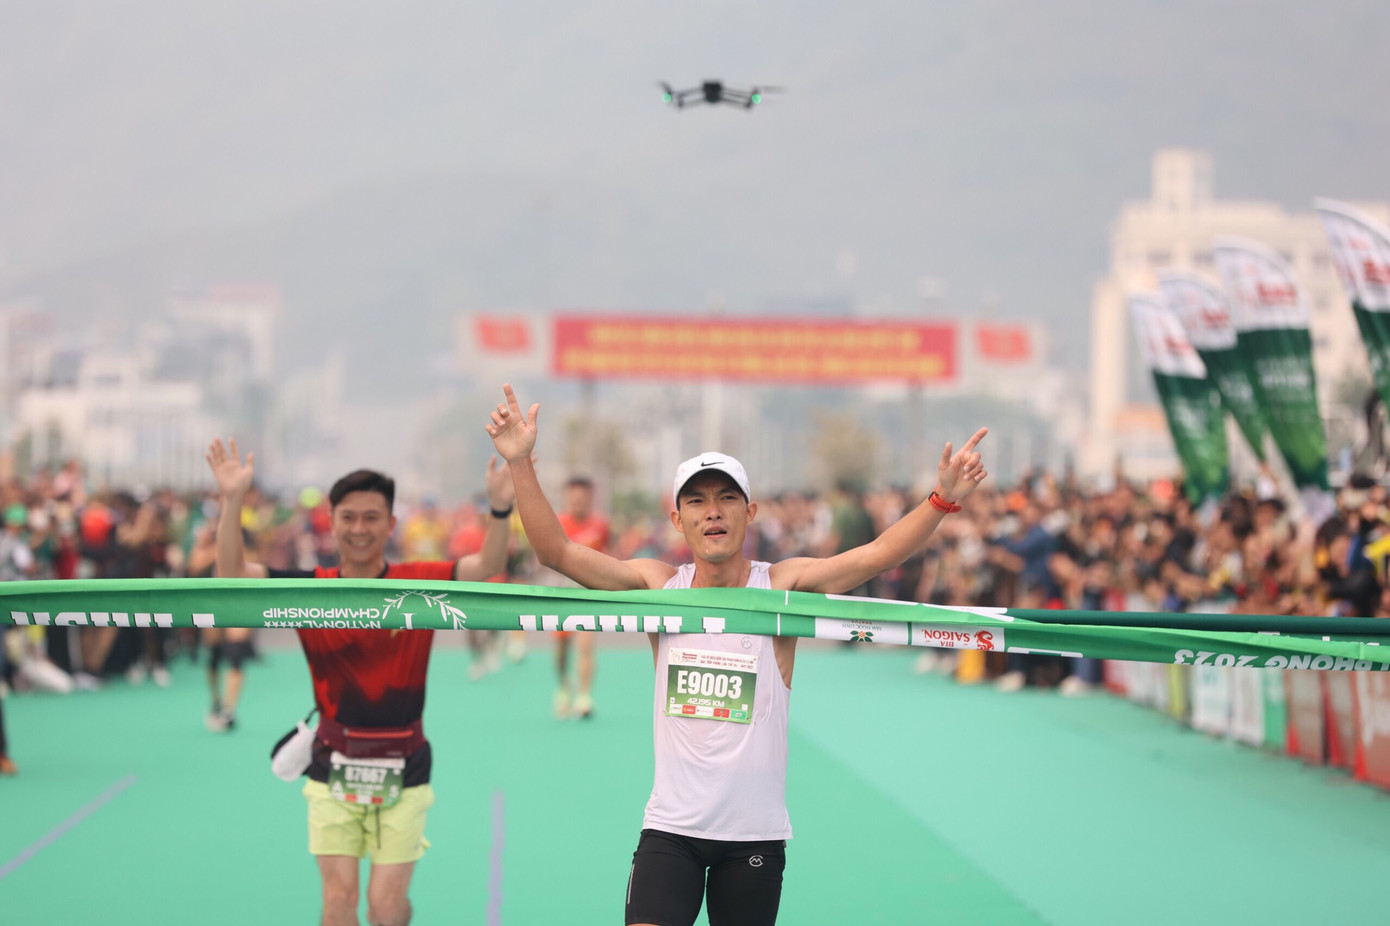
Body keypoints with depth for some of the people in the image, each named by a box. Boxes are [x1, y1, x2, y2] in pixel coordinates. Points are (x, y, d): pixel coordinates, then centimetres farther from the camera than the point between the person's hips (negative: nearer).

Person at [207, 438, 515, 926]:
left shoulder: (417, 584, -4)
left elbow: (485, 567, -18)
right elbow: (232, 573, -11)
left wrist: (500, 508, -36)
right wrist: (232, 501, -25)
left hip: (402, 771, -1)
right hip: (334, 768, 1)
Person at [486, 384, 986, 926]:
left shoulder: (781, 587, -3)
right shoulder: (659, 586, 2)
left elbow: (879, 553, -13)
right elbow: (556, 550, -3)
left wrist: (943, 499, -28)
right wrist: (520, 464, -13)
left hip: (755, 834, 0)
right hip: (671, 827, 1)